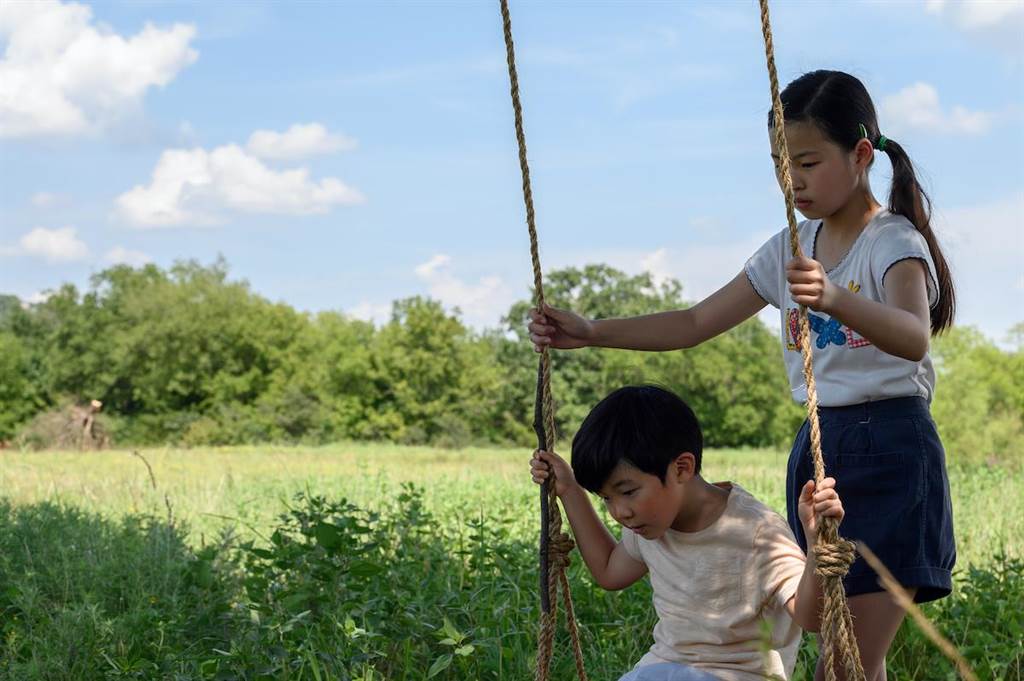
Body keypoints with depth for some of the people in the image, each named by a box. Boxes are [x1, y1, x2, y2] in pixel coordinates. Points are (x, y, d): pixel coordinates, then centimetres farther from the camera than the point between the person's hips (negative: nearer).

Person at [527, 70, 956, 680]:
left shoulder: (894, 241, -11)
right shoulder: (789, 250, 10)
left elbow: (914, 338, -31)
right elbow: (695, 324, 11)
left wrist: (836, 298, -50)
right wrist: (590, 332, 1)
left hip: (892, 450, -6)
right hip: (818, 447, 6)